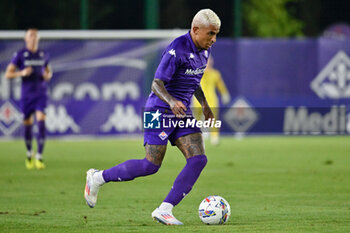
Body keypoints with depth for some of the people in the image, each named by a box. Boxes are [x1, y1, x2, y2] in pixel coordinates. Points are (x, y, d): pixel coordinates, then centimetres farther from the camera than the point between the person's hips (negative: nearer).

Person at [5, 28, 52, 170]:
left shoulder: (43, 55, 8)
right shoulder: (20, 55, -2)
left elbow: (48, 71, 23)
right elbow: (8, 74, -3)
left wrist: (48, 75, 0)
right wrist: (22, 73, -19)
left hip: (41, 93, 1)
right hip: (26, 94, -1)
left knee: (41, 122, -15)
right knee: (27, 124, 5)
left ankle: (39, 157, -16)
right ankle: (29, 154, 30)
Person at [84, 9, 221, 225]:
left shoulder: (204, 49, 7)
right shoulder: (177, 49, -20)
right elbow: (157, 84, -23)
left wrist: (205, 105, 19)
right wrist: (171, 102, -40)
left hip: (182, 112, 8)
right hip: (160, 110, -8)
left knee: (199, 159, -11)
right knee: (151, 166, -8)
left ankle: (165, 210, -9)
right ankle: (98, 178, 13)